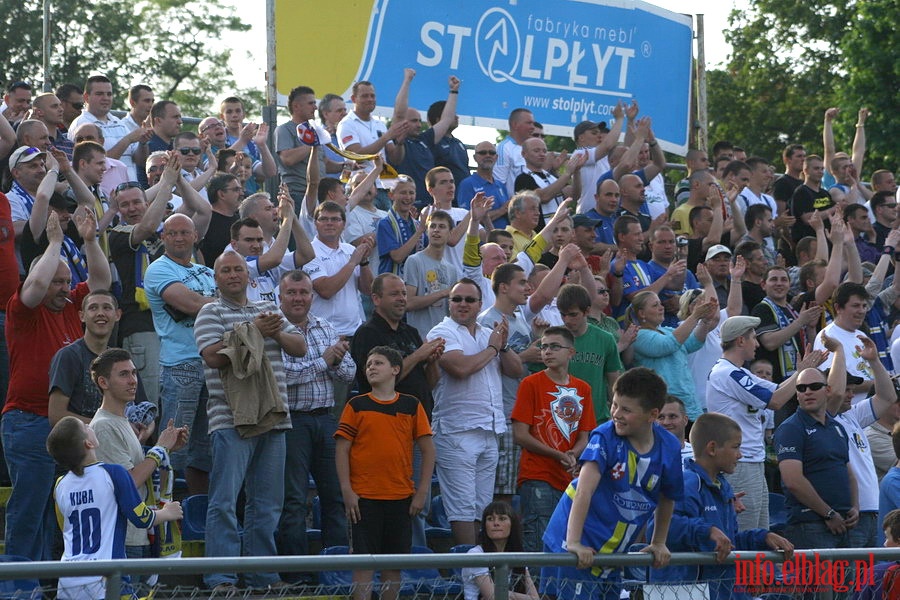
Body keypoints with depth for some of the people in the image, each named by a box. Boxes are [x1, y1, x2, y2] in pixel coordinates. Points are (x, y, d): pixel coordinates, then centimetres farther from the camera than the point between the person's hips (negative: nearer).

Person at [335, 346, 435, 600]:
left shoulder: (412, 406, 6)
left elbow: (428, 449, 8)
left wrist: (422, 491, 1)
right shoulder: (357, 405, 3)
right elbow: (342, 449, 1)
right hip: (364, 498, -2)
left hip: (401, 497, 2)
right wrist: (347, 491, -7)